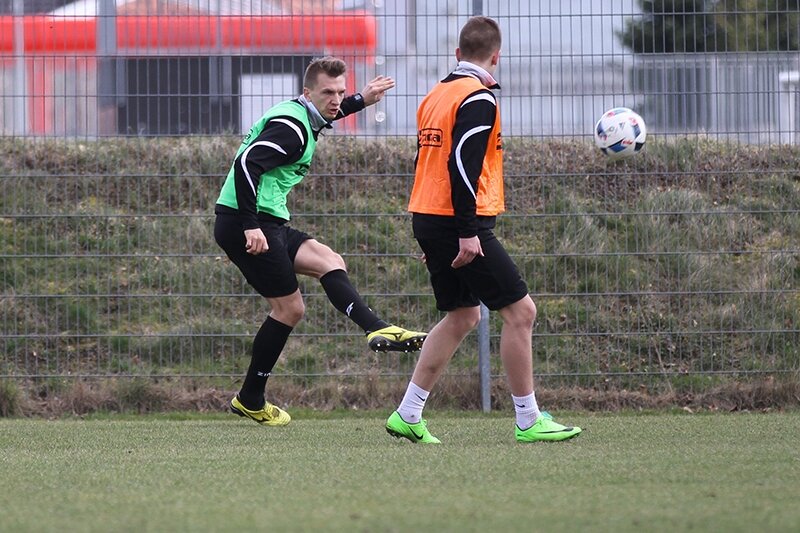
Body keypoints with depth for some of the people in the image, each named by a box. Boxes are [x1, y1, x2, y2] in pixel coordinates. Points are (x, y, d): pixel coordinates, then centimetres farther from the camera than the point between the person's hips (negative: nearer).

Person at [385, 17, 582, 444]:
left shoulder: (435, 96, 15)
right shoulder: (478, 98, -12)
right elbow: (462, 165, -21)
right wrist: (467, 231, -22)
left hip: (426, 218, 9)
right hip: (458, 222, -9)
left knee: (462, 315, 17)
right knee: (519, 311, -3)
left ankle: (407, 415, 13)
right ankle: (528, 421, -1)